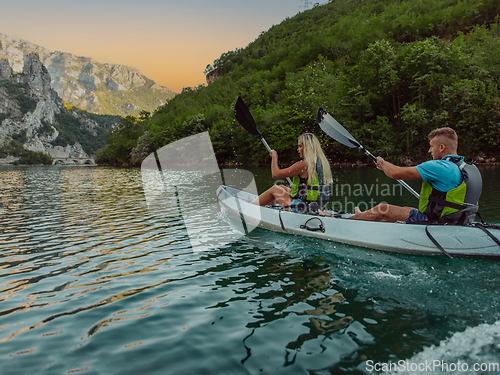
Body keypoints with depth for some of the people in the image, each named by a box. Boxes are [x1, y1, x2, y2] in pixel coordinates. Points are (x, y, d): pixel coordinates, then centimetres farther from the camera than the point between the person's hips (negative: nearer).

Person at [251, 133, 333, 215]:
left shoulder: (303, 165, -20)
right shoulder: (323, 163, 6)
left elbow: (275, 174, -13)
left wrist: (274, 157, 5)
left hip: (302, 209, -8)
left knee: (275, 189, 11)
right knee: (282, 187, 23)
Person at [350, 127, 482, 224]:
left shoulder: (439, 167, -21)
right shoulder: (473, 169, 7)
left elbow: (396, 173, -21)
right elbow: (474, 204, 18)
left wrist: (382, 162, 1)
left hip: (433, 221, -9)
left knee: (382, 209, 1)